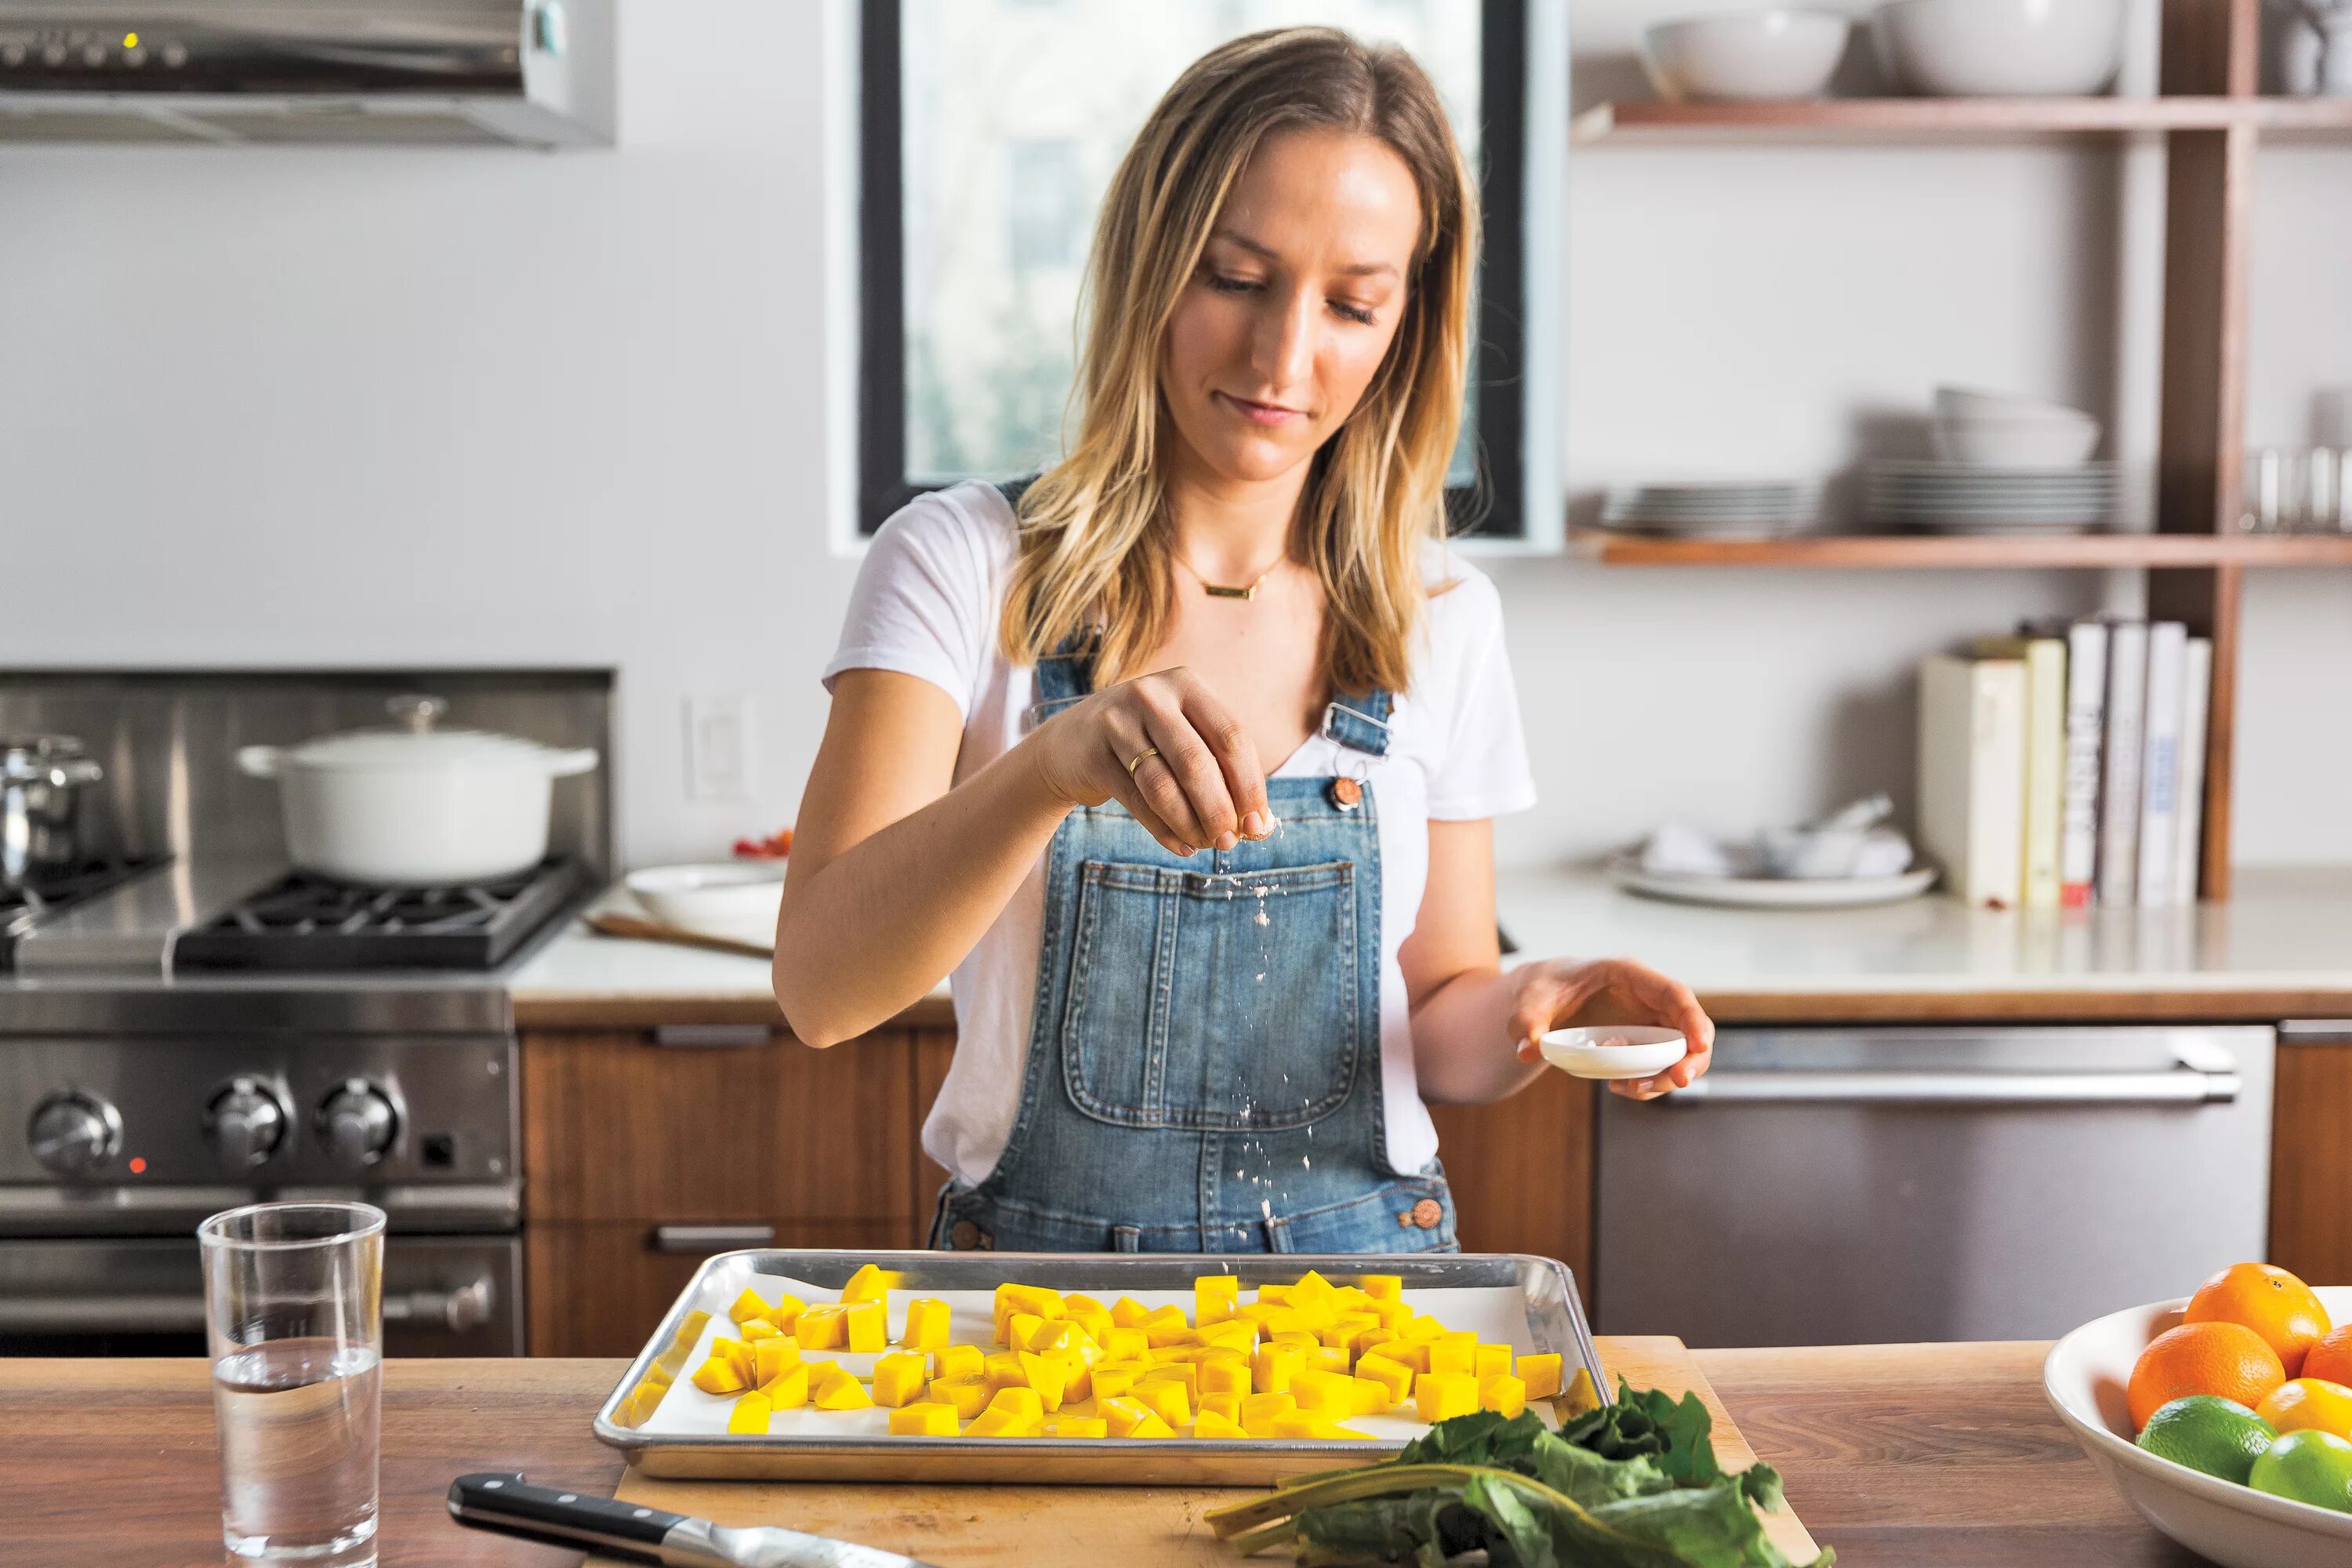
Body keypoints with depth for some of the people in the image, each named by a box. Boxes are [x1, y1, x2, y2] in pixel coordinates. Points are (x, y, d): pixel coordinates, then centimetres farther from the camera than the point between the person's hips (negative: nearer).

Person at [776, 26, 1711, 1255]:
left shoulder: (1441, 617, 4)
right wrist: (1052, 766, -33)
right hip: (1041, 1285, -4)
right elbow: (818, 987, -17)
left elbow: (1432, 1025, 12)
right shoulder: (963, 565, -5)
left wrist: (1524, 1013, -10)